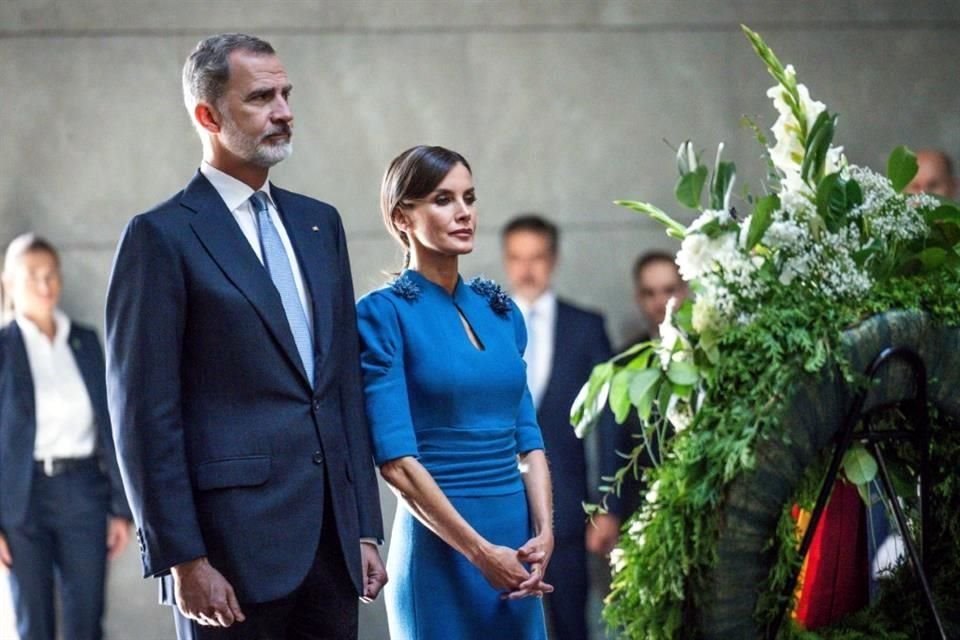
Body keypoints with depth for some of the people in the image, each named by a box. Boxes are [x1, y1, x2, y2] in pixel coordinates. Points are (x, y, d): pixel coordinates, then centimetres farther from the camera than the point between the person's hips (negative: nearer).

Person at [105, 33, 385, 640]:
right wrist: (183, 559, -13)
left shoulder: (319, 224, 16)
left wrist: (365, 526, 12)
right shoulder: (162, 237, -4)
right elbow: (146, 414, -8)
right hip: (235, 542, -6)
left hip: (332, 541, 6)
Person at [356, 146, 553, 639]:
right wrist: (480, 552, -16)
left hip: (516, 547, 6)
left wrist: (543, 532, -4)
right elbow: (396, 459, -13)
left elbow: (527, 435, 12)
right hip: (441, 547, -6)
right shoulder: (384, 314, -7)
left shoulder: (499, 310, 11)